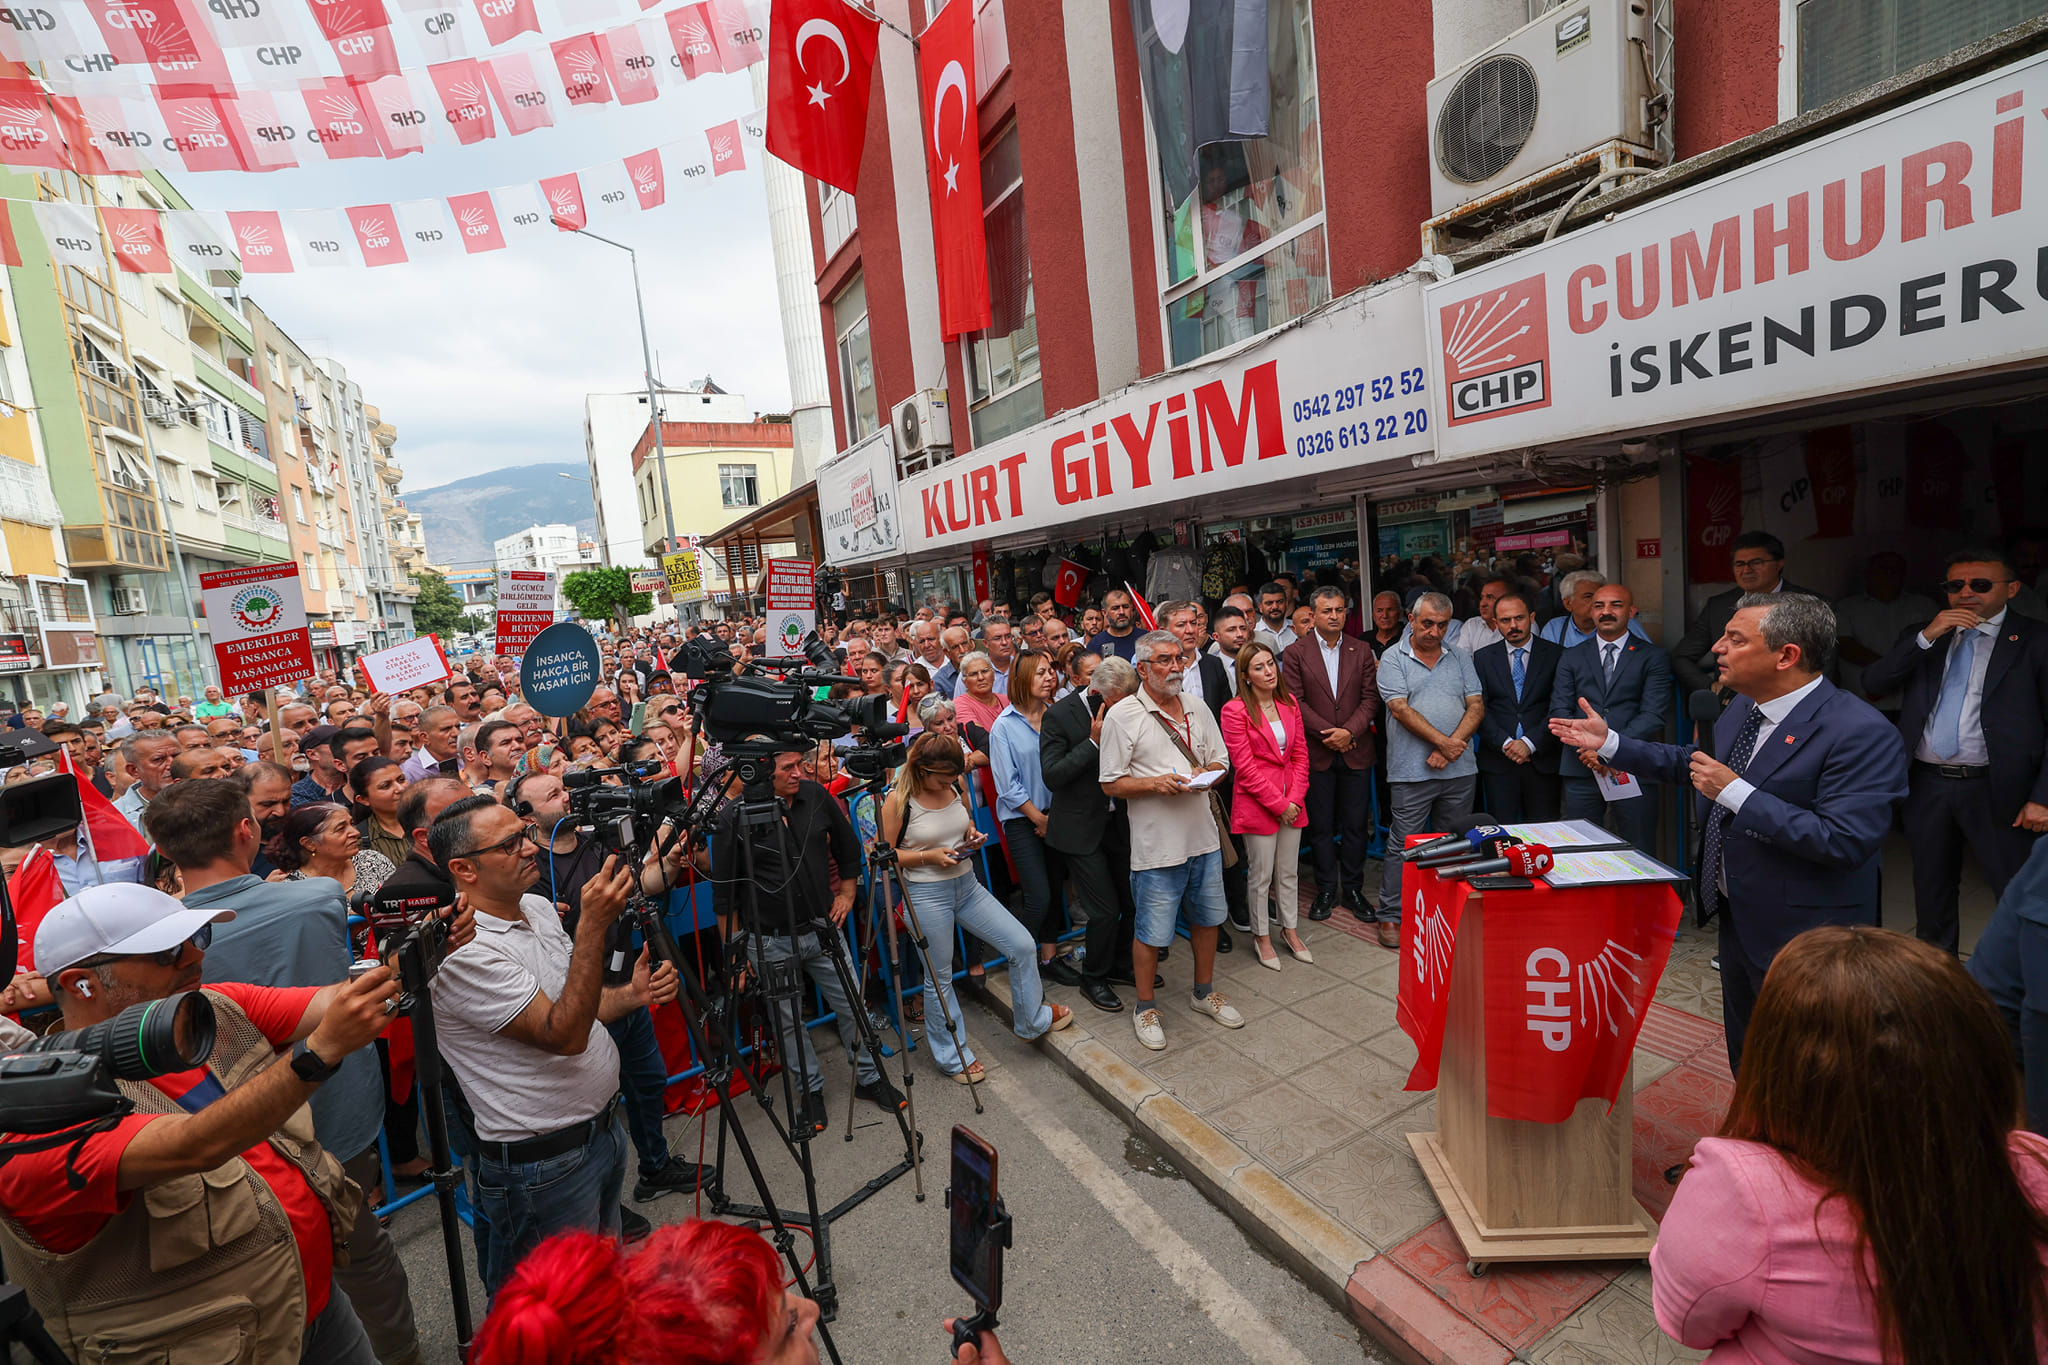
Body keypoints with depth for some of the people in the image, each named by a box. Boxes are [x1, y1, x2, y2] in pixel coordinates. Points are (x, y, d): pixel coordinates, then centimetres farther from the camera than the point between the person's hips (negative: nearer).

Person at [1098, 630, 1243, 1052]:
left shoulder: (1197, 709, 8)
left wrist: (1205, 774, -7)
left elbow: (1220, 763, 15)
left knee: (1207, 918, 19)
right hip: (1157, 844, -5)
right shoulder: (1122, 715, -10)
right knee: (1152, 931, 4)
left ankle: (1205, 992, 41)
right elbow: (1110, 783, -9)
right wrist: (1155, 783, -22)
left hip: (1203, 837, 6)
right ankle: (1145, 1008, 26)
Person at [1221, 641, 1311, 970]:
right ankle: (1261, 936, 24)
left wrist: (1296, 797, -5)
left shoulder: (1289, 703, 6)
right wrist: (1278, 804, -13)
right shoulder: (1235, 710, -13)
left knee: (1289, 871, 17)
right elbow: (1245, 767, -14)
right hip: (1257, 803, -5)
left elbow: (1301, 753, 7)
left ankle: (1289, 929, 34)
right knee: (1261, 875, 6)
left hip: (1292, 803, 6)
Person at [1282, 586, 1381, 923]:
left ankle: (1353, 889, 22)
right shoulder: (1295, 653, -1)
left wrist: (1350, 731, -13)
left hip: (1356, 751, 2)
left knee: (1355, 825, 8)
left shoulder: (1362, 651, 7)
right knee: (1321, 826, 6)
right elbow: (1295, 701, -6)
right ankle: (1326, 890, 20)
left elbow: (1370, 697, 2)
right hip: (1317, 753, -2)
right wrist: (1328, 734, -13)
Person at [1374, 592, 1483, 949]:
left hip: (1460, 769, 4)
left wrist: (1451, 749, -10)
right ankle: (1391, 915, 10)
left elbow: (1476, 706, 4)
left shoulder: (1459, 657, 11)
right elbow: (1400, 709, -10)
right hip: (1412, 771, -4)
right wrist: (1443, 741, -14)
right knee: (1404, 844, 0)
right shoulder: (1393, 659, 0)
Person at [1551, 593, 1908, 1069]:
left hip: (1799, 936, -8)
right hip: (1738, 917, 8)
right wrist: (1608, 742, 9)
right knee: (1745, 1061, 27)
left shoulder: (1863, 734, -26)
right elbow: (1695, 762, 15)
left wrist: (1735, 792, -30)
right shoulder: (1743, 708, 0)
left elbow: (1845, 842, -32)